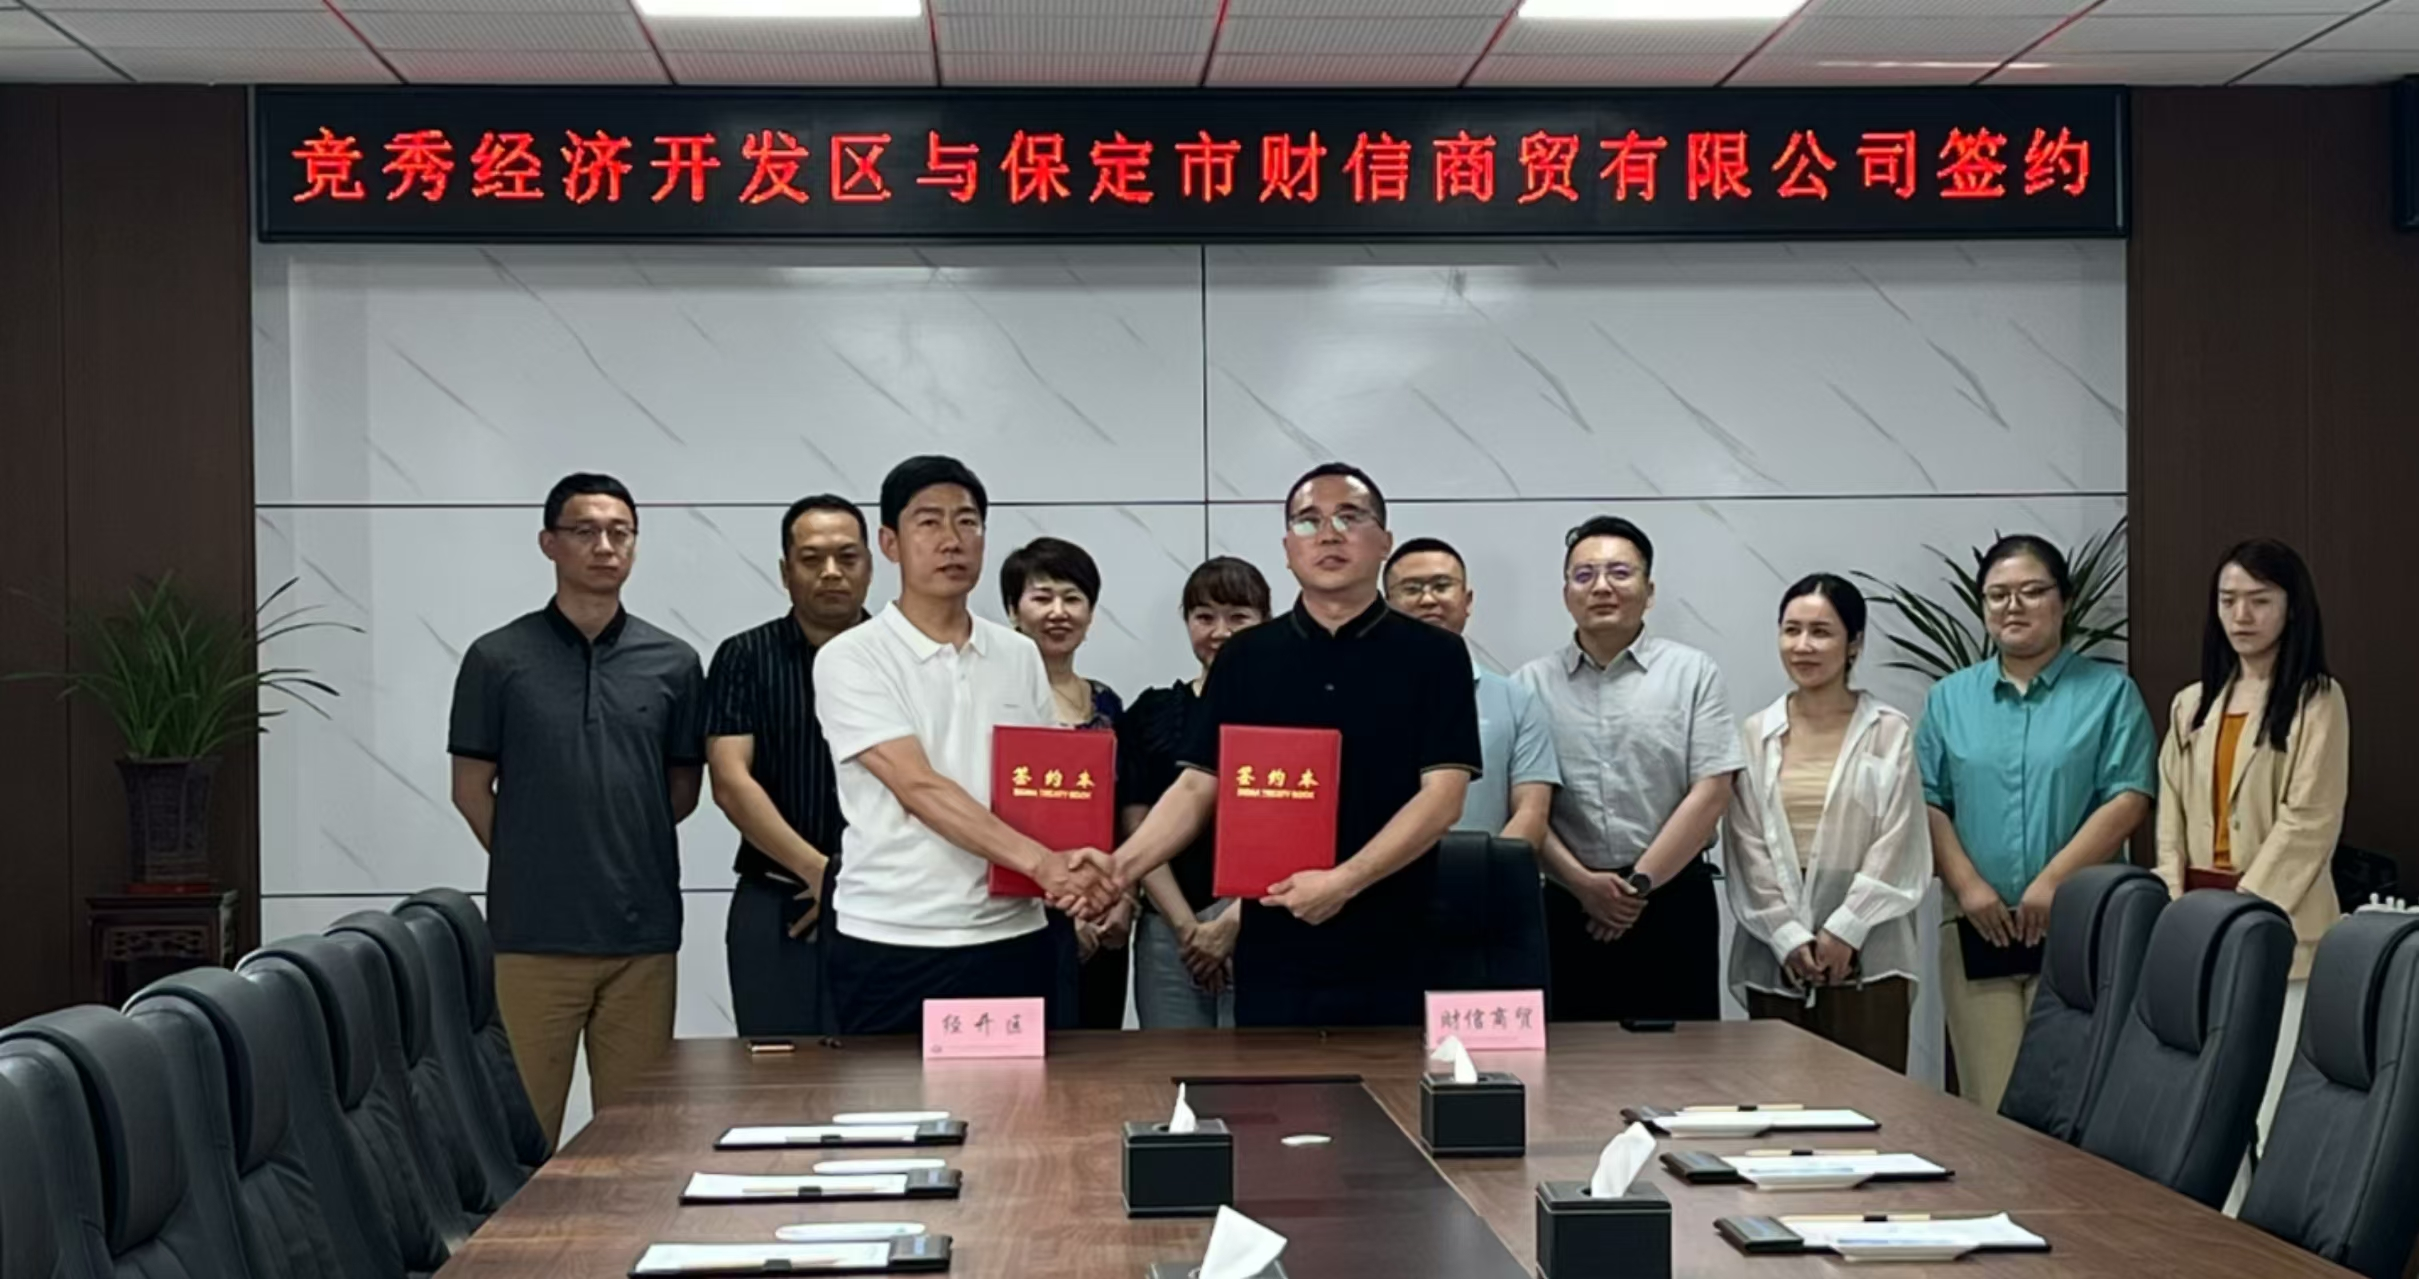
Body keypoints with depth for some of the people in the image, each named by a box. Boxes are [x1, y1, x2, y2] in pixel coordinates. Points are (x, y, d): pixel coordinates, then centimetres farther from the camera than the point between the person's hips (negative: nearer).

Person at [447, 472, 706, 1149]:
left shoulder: (672, 663, 6)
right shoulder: (498, 658, 1)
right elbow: (471, 789, 6)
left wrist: (621, 844, 10)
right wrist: (532, 865, 6)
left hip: (643, 934, 2)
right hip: (532, 934, -2)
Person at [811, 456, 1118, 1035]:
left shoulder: (1019, 657, 11)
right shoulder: (850, 659, -4)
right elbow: (919, 788, -15)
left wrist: (1074, 871, -7)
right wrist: (1040, 861, -25)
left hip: (1012, 938, 4)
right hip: (891, 947, -4)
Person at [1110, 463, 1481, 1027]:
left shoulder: (1432, 655, 1)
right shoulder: (1245, 658, 9)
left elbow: (1443, 795, -7)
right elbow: (1198, 788, 6)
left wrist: (1346, 880, -20)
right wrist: (1120, 867, -11)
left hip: (1395, 953, -2)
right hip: (1273, 951, 2)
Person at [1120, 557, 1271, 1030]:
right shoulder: (1150, 715, 11)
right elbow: (1137, 833, 6)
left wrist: (1233, 922, -9)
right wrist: (1188, 927, -4)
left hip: (1263, 924, -3)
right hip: (1170, 927, 3)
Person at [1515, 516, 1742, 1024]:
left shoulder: (1693, 673, 5)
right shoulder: (1533, 685, 7)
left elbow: (1711, 793, -2)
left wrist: (1640, 883, -8)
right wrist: (1582, 882, -10)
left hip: (1673, 900, -1)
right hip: (1568, 907, 1)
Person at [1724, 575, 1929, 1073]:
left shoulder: (1890, 732, 2)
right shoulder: (1755, 734, 9)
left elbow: (1896, 848, -3)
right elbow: (1749, 850, 5)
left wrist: (1844, 931, -9)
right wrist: (1787, 935, -6)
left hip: (1866, 957, -2)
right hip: (1777, 959, 2)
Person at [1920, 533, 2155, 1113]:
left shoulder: (2110, 693, 6)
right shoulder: (1950, 698, 14)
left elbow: (2128, 800, -4)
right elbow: (1929, 802, 7)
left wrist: (2054, 881, -13)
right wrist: (1967, 885, -7)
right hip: (1976, 928, 2)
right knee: (1990, 1098, 0)